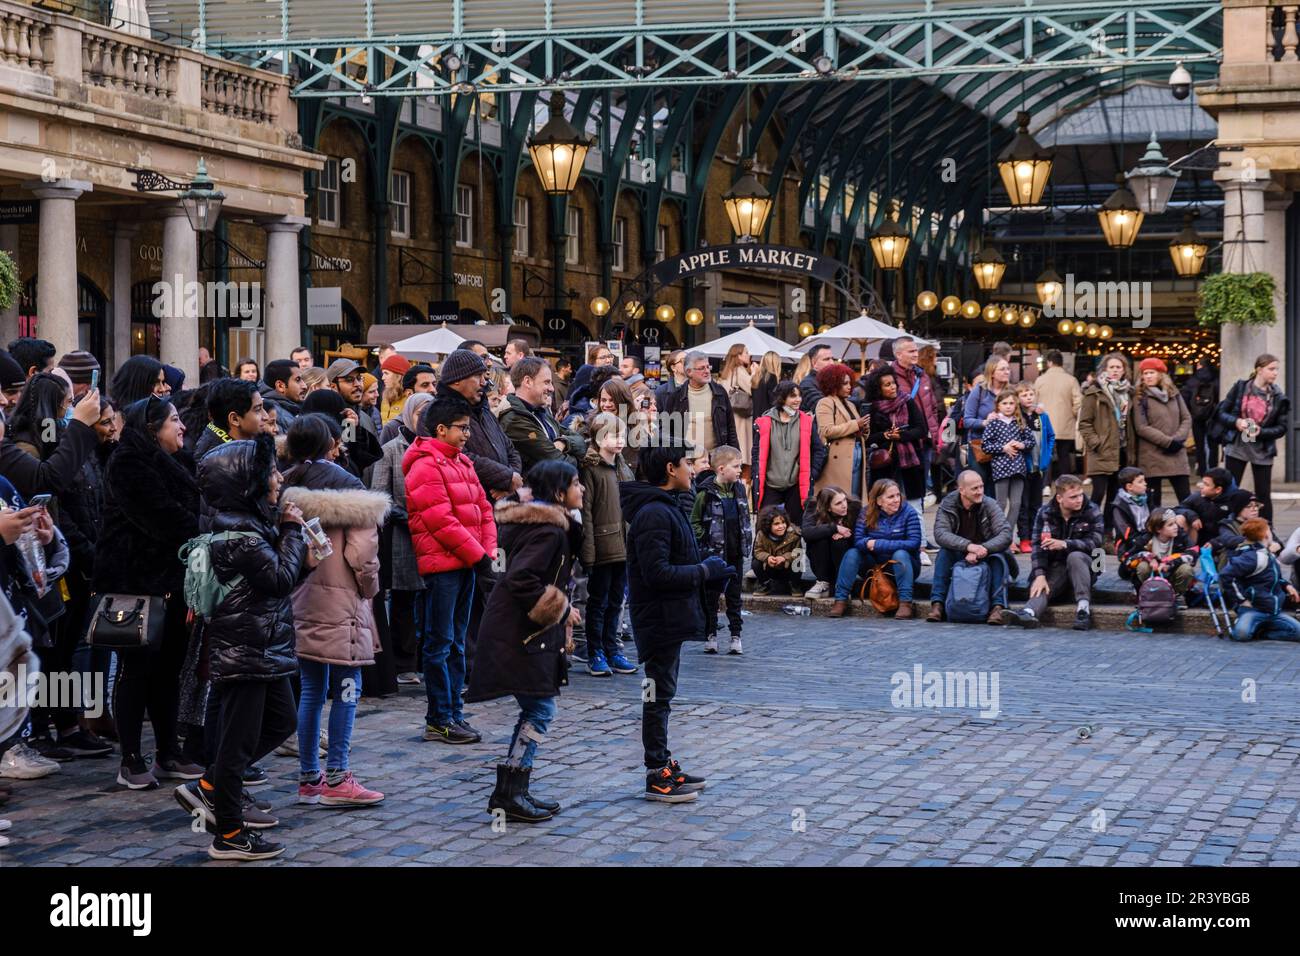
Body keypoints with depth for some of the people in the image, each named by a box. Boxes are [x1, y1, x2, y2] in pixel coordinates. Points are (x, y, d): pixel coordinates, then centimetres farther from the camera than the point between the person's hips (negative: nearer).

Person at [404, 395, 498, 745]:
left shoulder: (462, 463, 17)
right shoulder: (426, 466, -12)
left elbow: (482, 507, 17)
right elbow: (441, 520, -18)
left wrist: (488, 548, 2)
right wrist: (477, 554, -15)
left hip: (465, 565, 9)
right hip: (442, 565, -9)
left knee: (456, 642, 13)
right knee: (440, 643, -5)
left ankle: (453, 713, 19)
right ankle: (439, 721, -1)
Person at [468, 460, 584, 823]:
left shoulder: (555, 526, 14)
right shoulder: (547, 530, -18)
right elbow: (521, 580, -27)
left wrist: (562, 608, 12)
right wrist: (560, 609, -17)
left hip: (529, 632, 11)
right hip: (521, 634, -11)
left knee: (535, 711, 14)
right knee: (539, 711, -7)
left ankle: (514, 791, 18)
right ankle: (509, 794, -4)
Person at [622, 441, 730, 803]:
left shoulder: (665, 508, 13)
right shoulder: (654, 513, -20)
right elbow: (657, 573, -25)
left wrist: (707, 567, 9)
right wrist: (705, 571, -18)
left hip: (670, 617, 10)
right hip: (660, 619, -10)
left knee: (662, 694, 15)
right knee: (659, 695, -3)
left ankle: (664, 766, 24)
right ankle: (657, 777, 3)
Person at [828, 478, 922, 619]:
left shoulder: (909, 512, -12)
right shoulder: (867, 513, -3)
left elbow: (914, 543, -23)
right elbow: (858, 541, -12)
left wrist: (879, 544, -26)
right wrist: (869, 544, -37)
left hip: (902, 566, -2)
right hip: (874, 567, 2)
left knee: (900, 554, -33)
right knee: (852, 554, -21)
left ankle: (905, 602, -34)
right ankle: (840, 601, -20)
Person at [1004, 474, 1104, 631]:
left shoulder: (1092, 511, -5)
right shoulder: (1045, 513, -1)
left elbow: (1095, 542, -16)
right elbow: (1038, 545, -10)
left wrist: (1065, 544, -30)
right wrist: (1040, 575, -25)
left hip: (1083, 565, -1)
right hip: (1056, 567, 1)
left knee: (1074, 557, -34)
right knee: (1042, 585, -29)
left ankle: (1083, 607, -39)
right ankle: (1030, 613, -60)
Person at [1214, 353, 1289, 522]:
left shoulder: (1279, 398, -1)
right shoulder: (1240, 388, -1)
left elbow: (1282, 427, 1)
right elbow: (1221, 412, 3)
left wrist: (1261, 432, -16)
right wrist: (1236, 421, -17)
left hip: (1262, 452, 0)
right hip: (1236, 447, 0)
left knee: (1263, 495, 5)